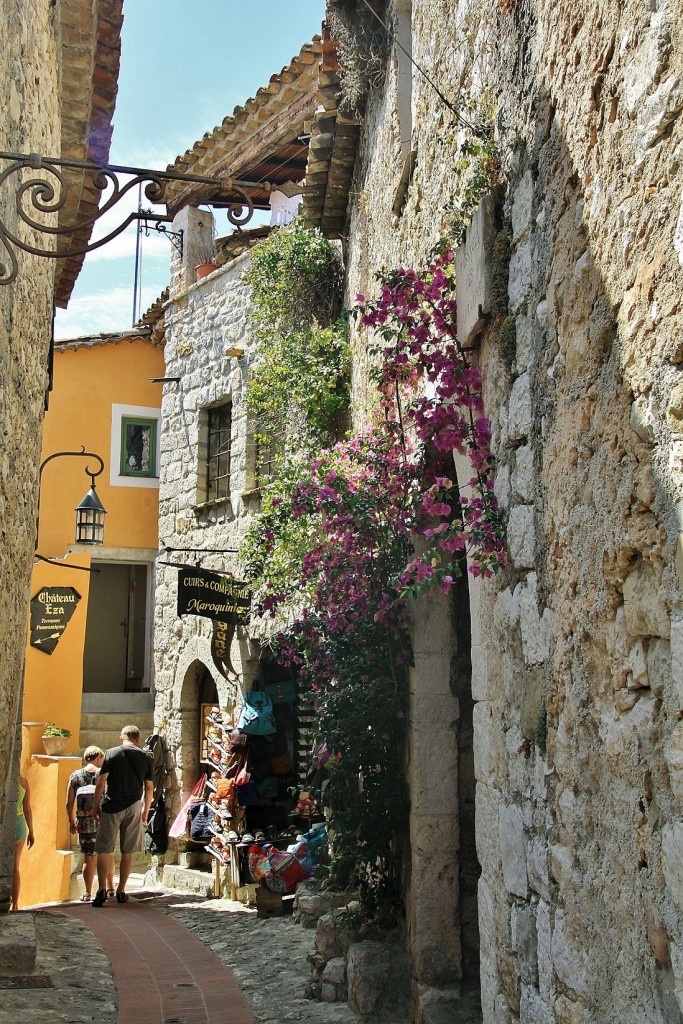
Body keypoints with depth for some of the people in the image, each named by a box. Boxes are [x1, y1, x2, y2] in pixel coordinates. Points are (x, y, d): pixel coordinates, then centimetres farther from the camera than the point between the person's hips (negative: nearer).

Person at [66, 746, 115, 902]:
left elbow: (69, 803, 0)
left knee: (89, 857, 5)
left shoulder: (75, 776, 1)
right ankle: (110, 888, 26)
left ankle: (88, 893, 4)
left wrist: (71, 822, 10)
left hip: (85, 823, 0)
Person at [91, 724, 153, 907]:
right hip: (133, 807, 2)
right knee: (128, 851, 9)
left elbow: (101, 783, -4)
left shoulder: (111, 754, 0)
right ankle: (121, 891, 12)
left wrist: (95, 806, 5)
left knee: (104, 850, 1)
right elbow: (149, 788, 8)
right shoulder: (145, 758, 6)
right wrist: (146, 811, 19)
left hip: (111, 806, -2)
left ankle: (102, 890, -10)